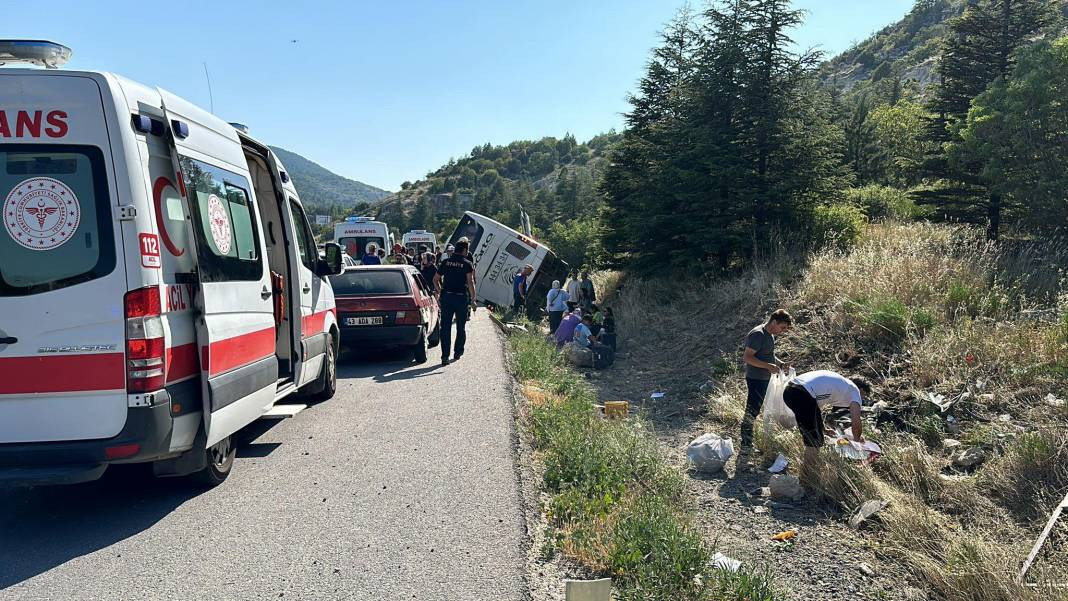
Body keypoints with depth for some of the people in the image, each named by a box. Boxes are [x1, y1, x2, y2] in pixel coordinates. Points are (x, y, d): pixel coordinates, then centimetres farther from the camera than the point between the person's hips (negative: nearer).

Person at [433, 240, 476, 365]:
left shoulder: (446, 262, 7)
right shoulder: (467, 264, -4)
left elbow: (435, 279, 9)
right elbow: (470, 282, -12)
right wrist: (473, 299, -10)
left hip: (446, 296, 2)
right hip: (461, 297, -2)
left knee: (445, 327, 1)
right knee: (460, 326, 16)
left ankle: (445, 356, -6)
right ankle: (458, 352, 25)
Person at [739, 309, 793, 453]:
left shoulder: (770, 334, 11)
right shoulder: (758, 334, -20)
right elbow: (747, 357, -24)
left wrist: (779, 363, 8)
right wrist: (768, 366, -28)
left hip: (764, 379, 10)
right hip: (755, 380, -10)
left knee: (754, 411, 17)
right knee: (751, 412, -6)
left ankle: (748, 442, 28)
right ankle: (745, 446, 0)